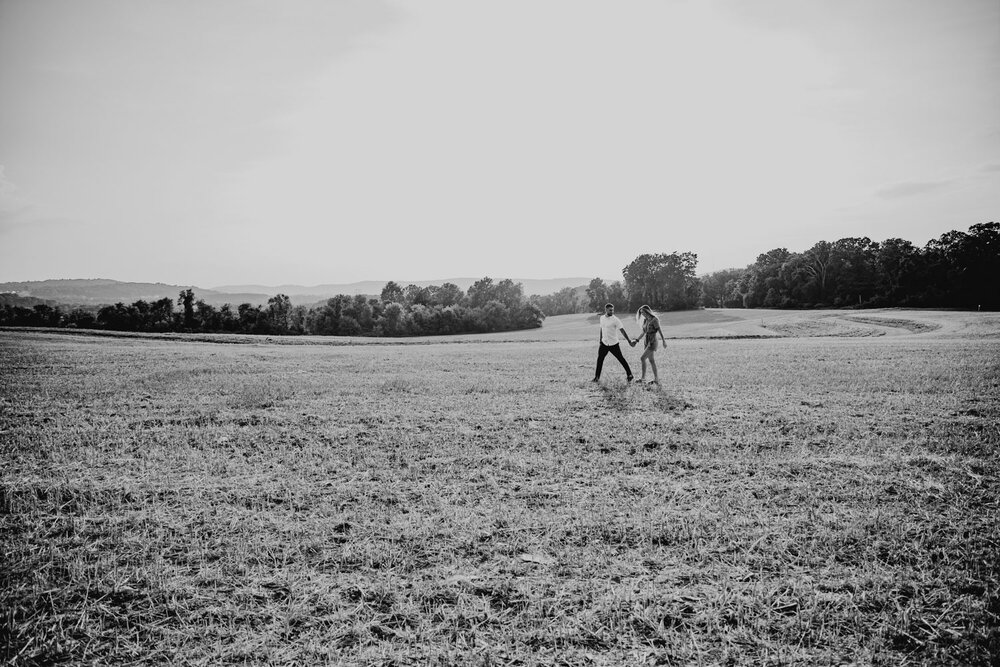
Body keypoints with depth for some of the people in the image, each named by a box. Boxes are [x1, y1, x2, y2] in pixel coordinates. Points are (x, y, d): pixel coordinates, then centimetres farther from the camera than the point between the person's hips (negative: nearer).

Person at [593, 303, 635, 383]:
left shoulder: (615, 320, -13)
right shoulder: (602, 318, 4)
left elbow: (622, 331, -15)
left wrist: (629, 341, -19)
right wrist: (601, 339, 19)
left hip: (613, 344, -5)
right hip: (604, 343, 5)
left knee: (621, 359, 1)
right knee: (599, 359, 6)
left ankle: (629, 375, 13)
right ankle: (597, 377, 17)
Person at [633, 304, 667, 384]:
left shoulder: (654, 320, -13)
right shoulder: (645, 320, 10)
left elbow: (660, 331, -15)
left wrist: (664, 341, -19)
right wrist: (637, 340, 17)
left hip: (653, 342, -8)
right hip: (647, 343, 8)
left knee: (642, 358, -15)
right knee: (651, 361, 9)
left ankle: (643, 377, -7)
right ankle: (656, 379, 14)